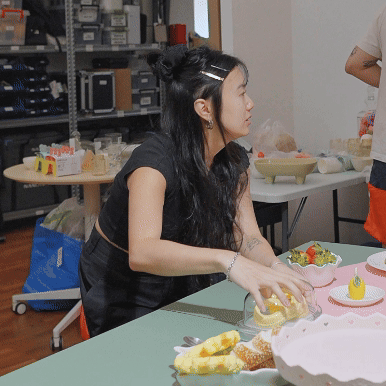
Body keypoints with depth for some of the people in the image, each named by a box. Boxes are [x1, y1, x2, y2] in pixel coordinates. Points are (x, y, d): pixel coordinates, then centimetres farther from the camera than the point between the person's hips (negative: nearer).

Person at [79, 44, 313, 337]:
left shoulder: (234, 160, -6)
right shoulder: (156, 160, -30)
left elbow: (248, 236, -9)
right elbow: (142, 252, -45)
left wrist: (276, 269, -31)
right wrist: (226, 261, -58)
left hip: (182, 285, 6)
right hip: (122, 290, -6)